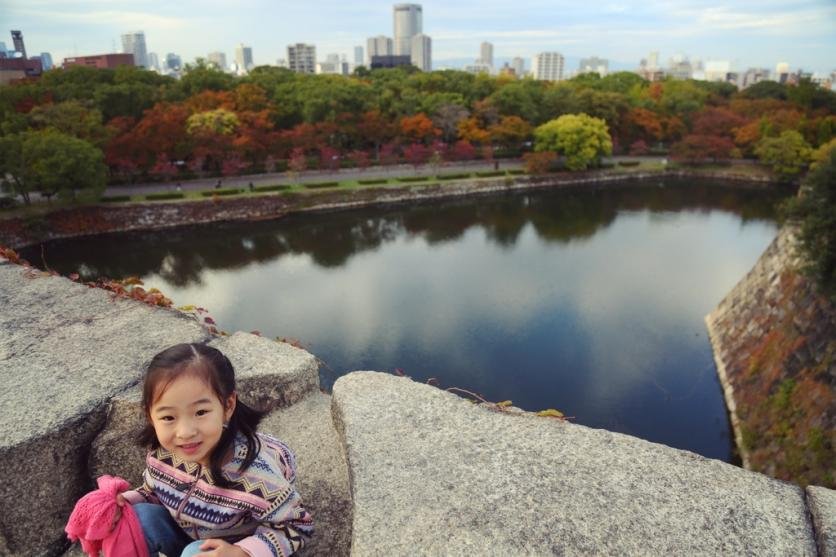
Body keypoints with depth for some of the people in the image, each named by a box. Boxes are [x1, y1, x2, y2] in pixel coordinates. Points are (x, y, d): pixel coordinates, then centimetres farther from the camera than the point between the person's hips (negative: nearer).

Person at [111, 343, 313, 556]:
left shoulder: (254, 474, -37)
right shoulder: (160, 453, -20)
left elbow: (296, 526, -22)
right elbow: (152, 492, 4)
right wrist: (125, 500, -17)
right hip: (186, 538, 5)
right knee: (139, 516, -18)